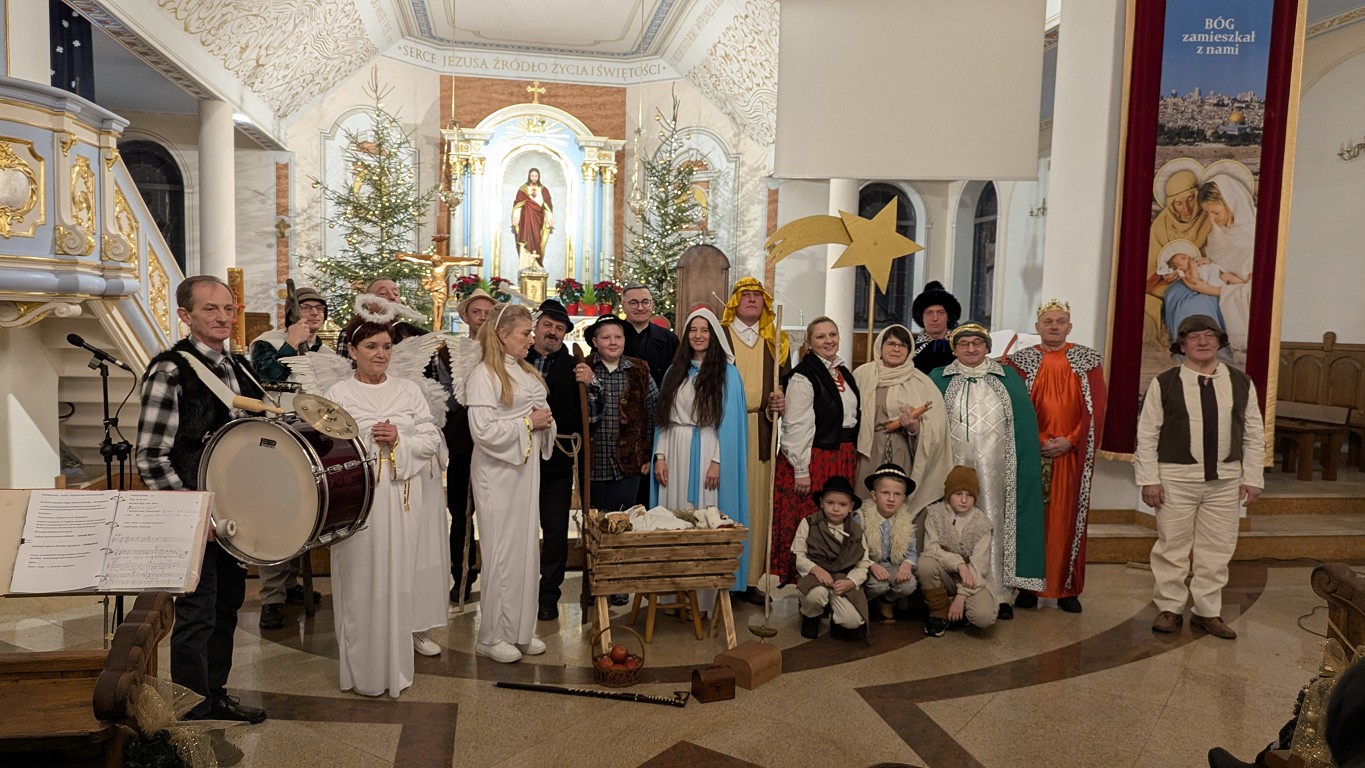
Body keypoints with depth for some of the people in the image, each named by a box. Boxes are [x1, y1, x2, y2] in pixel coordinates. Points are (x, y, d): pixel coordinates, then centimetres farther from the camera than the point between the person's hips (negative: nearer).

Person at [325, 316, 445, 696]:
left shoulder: (409, 390, 9)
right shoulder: (337, 394, 3)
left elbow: (432, 439, 5)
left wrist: (399, 441, -10)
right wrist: (367, 441, -16)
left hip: (402, 498, 2)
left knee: (399, 577, 7)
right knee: (361, 582, 2)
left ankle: (396, 662, 22)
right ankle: (362, 665, 17)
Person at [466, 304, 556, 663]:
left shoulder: (526, 373, 11)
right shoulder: (484, 375, -12)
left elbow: (538, 416, 21)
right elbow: (484, 431, -20)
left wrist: (545, 421, -1)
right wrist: (527, 422, -16)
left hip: (527, 469, 8)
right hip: (498, 475, -7)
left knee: (526, 548, 11)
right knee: (502, 552, 0)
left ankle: (520, 629, 22)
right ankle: (492, 636, 13)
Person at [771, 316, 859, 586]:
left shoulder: (844, 373, 14)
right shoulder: (803, 376, -12)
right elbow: (796, 426, -16)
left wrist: (852, 458, 16)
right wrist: (800, 469, -18)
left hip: (843, 459, 8)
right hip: (813, 460, -8)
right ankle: (798, 579, 8)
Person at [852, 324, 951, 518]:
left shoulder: (921, 382, 3)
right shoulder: (862, 374, 4)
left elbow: (935, 427, 1)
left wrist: (915, 427, -17)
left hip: (904, 458, 0)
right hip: (868, 453, 1)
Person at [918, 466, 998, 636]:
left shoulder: (982, 522, -10)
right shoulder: (935, 513, -7)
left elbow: (978, 565, -15)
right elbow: (931, 548, -16)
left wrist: (961, 596, -22)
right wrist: (959, 563, -30)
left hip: (972, 579, -1)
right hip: (945, 574, 1)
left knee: (983, 617, -30)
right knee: (925, 563, -33)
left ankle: (958, 611, 7)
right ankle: (940, 613, -8)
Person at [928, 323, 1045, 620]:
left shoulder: (1007, 379, 9)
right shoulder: (939, 380, 9)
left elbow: (1025, 424, 6)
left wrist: (1027, 466, -1)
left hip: (994, 468, 0)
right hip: (953, 465, 0)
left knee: (994, 524, 0)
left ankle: (999, 594, 7)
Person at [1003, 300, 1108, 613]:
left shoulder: (1088, 360, 6)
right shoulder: (1022, 360, 5)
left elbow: (1096, 407, 1)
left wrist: (1071, 440, -10)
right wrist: (1039, 441, -12)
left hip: (1074, 454, 1)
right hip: (1033, 451, 0)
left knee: (1070, 517, 3)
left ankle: (1068, 589, 10)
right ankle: (1029, 586, 8)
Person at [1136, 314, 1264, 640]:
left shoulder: (1241, 383, 7)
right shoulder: (1164, 383, -2)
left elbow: (1254, 435, 10)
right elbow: (1147, 435, -3)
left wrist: (1252, 478, 5)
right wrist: (1149, 479, -7)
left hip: (1225, 480, 3)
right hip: (1176, 478, -3)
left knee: (1217, 549, 9)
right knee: (1172, 546, 4)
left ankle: (1208, 612, 22)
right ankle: (1169, 609, 17)